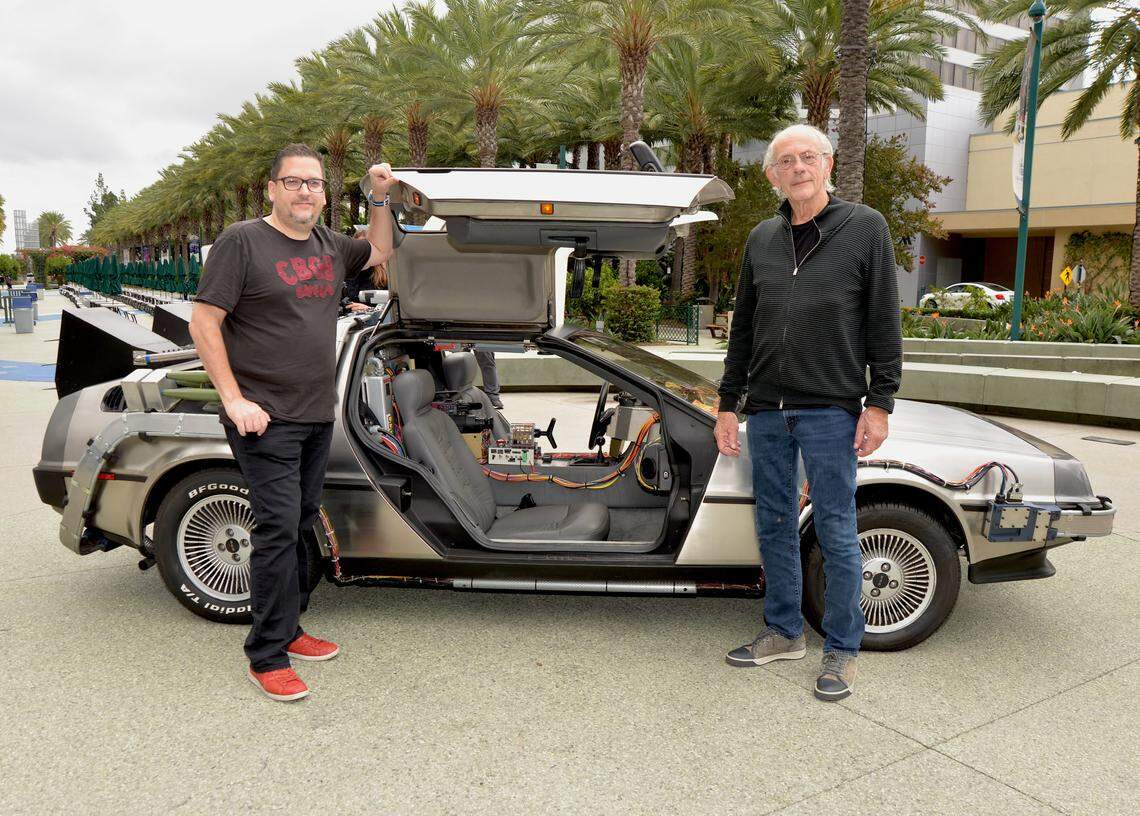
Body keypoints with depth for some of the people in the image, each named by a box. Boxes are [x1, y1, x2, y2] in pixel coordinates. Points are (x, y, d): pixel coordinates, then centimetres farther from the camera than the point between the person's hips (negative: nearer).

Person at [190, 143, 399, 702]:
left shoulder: (329, 246, 13)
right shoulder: (242, 242, -7)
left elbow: (379, 252, 33)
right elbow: (203, 323, -10)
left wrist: (379, 198, 17)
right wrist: (234, 400, -16)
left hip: (317, 416, 7)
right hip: (266, 419, -7)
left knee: (302, 526, 13)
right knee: (279, 529, -9)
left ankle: (288, 630, 27)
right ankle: (266, 658, 2)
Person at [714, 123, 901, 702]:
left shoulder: (865, 228, 0)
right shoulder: (762, 240, 12)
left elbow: (884, 323, -3)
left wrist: (879, 403, -9)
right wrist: (727, 404, 11)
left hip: (832, 411, -4)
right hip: (766, 410, 5)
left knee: (836, 533, 2)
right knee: (774, 525, 12)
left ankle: (842, 651, 16)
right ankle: (783, 633, 28)